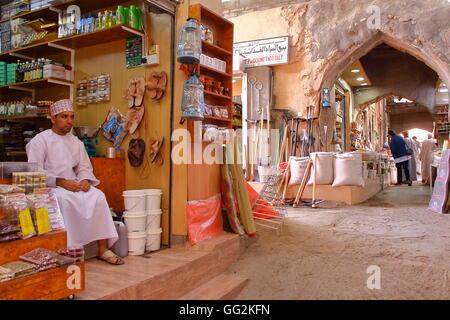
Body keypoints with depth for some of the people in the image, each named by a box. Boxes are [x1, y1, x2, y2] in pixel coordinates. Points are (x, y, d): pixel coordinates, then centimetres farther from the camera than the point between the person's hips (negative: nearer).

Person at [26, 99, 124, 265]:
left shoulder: (76, 142, 17)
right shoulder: (40, 141, 0)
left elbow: (84, 167, 16)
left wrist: (85, 180, -9)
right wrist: (61, 182, -21)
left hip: (73, 185, 5)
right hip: (49, 187, -4)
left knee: (98, 196, -23)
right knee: (65, 199, -37)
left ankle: (103, 249, -22)